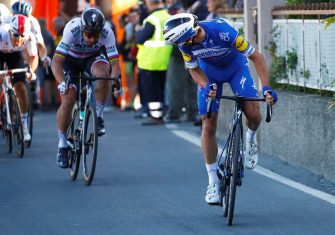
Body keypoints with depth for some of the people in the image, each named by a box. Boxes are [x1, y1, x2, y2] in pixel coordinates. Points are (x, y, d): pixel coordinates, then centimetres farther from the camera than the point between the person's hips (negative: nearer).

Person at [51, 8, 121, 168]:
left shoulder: (107, 33, -30)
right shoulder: (72, 30, -36)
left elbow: (114, 62, -30)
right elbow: (56, 62, -39)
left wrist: (116, 79, -49)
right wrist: (62, 82, -54)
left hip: (93, 58, 1)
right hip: (71, 60, -1)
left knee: (102, 72, -34)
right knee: (67, 101, -15)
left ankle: (99, 117, -16)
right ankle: (62, 145, 2)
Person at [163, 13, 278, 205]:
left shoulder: (223, 31, -39)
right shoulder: (185, 42, -26)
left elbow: (256, 57, -30)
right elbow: (194, 69, -9)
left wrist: (266, 88, -38)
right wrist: (207, 86, -30)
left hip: (235, 67, -3)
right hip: (209, 74, 3)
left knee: (252, 112, -24)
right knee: (208, 126, -5)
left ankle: (251, 138, 13)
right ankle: (213, 181, 6)